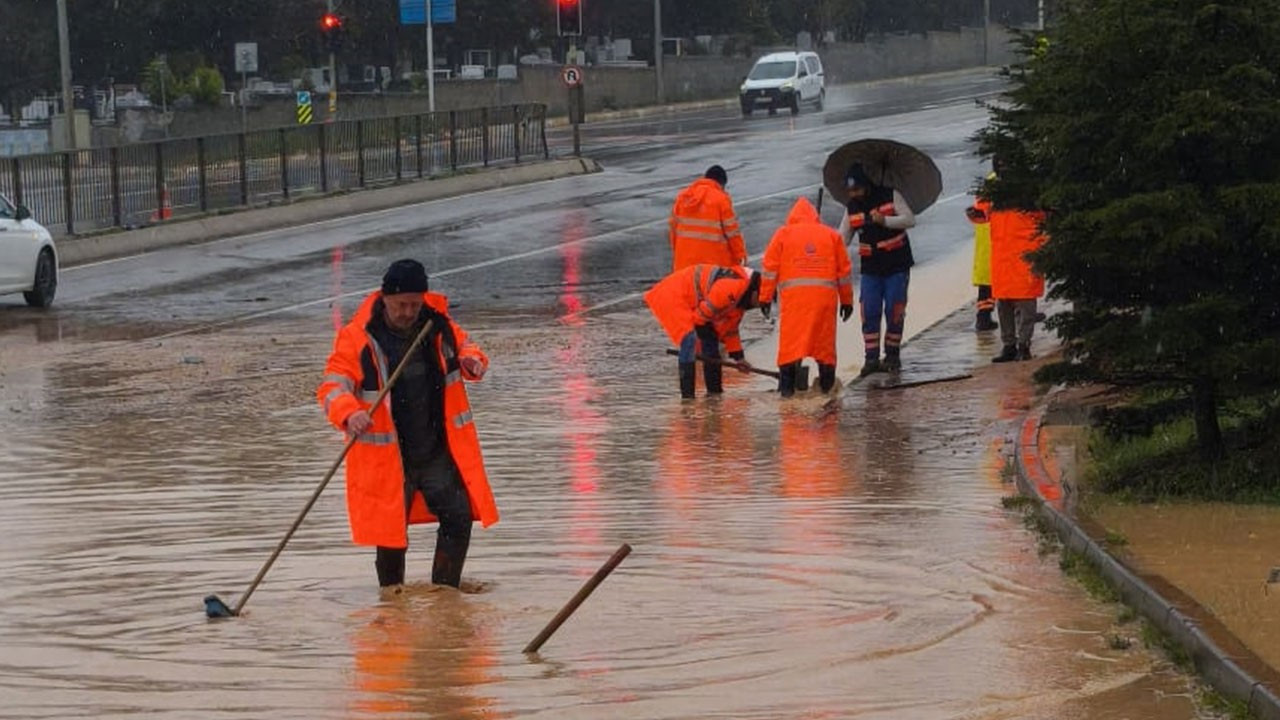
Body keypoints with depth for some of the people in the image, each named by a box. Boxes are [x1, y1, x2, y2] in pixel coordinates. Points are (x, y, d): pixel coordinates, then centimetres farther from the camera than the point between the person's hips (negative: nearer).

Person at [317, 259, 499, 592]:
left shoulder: (438, 325, 1)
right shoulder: (358, 337, -13)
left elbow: (463, 346, 19)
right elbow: (333, 385, -18)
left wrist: (472, 361, -6)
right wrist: (349, 413, -40)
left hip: (438, 452, 4)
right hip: (387, 456, -3)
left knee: (459, 517, -2)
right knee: (390, 529, 3)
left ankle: (444, 590, 13)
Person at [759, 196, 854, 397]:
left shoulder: (783, 234, 11)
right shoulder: (832, 235, 16)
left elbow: (770, 268, 6)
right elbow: (845, 270, 16)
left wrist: (765, 297, 9)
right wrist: (847, 301, 22)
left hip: (793, 296, -2)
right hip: (825, 295, 2)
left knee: (790, 342, -1)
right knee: (825, 341, 9)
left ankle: (787, 385, -6)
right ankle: (827, 385, 12)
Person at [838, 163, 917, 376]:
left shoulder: (891, 196, -6)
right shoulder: (853, 207, 5)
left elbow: (910, 220, -13)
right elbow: (841, 238, 7)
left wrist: (885, 220, -26)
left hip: (896, 265, -3)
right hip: (870, 268, 3)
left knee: (894, 311, -3)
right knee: (870, 313, -4)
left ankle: (892, 356, 10)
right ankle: (872, 358, 0)